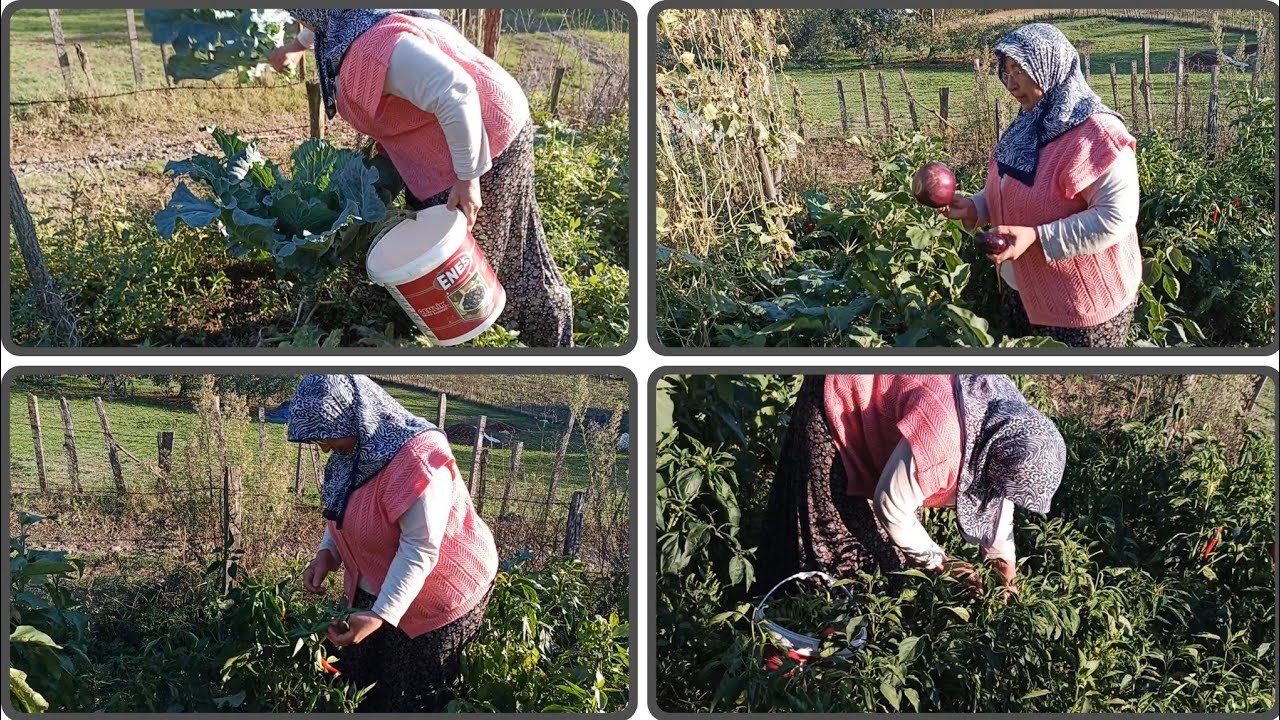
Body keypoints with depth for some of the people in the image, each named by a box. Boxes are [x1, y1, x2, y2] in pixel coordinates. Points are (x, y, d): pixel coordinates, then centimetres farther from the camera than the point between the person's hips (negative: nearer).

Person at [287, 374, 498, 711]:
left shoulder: (416, 460, -32)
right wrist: (327, 553, -8)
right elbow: (344, 510, 11)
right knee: (360, 685, 17)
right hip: (377, 589, 9)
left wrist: (381, 615, -37)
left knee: (411, 700, 5)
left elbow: (419, 550, -32)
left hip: (437, 598, -9)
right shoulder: (355, 447, -4)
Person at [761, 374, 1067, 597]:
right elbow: (891, 507, -29)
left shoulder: (1007, 415, -15)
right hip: (836, 406, -8)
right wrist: (938, 563, -15)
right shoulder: (942, 440, -42)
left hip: (876, 395, 8)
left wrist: (1008, 574, 5)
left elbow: (993, 497, 2)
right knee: (834, 530, 0)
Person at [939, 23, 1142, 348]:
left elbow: (1116, 218, -28)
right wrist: (975, 208, -2)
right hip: (1025, 292, 9)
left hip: (1084, 303, -8)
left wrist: (1036, 237, -33)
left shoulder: (1097, 135, -23)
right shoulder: (1028, 127, 6)